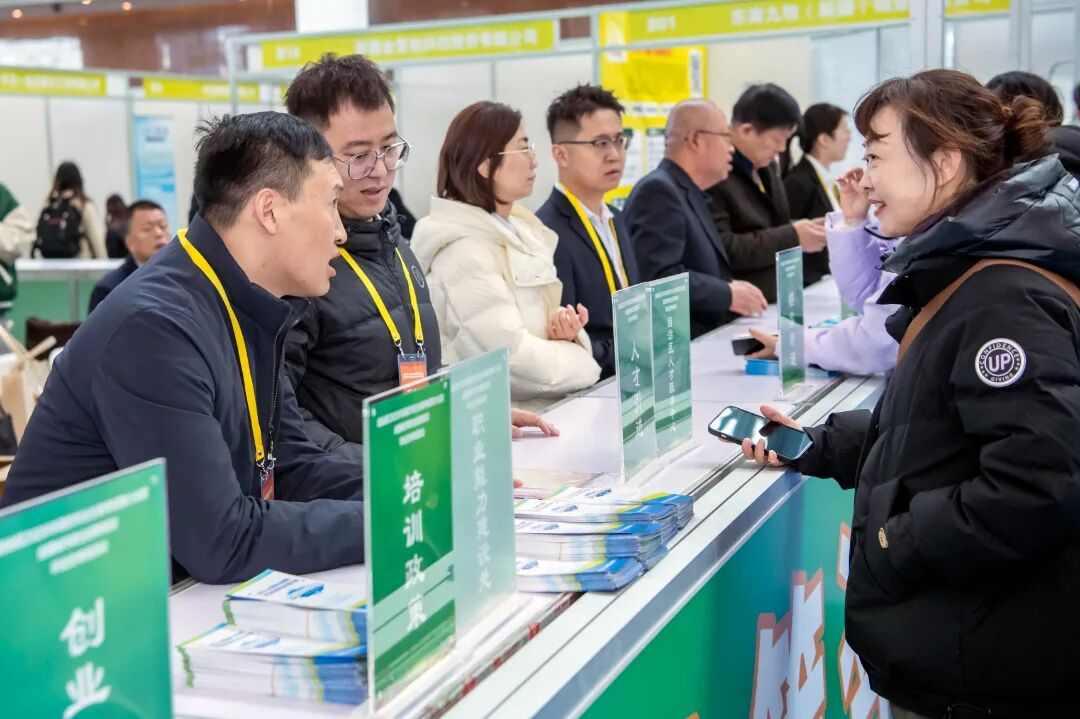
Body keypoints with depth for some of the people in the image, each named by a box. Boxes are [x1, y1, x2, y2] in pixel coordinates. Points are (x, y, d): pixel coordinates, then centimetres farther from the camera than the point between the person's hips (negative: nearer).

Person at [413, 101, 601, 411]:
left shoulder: (520, 229, 10)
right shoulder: (465, 250, -17)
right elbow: (512, 355, -22)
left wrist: (565, 330, -4)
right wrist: (587, 367, -8)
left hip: (544, 404, 8)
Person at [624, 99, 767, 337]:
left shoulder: (689, 193, 19)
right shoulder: (658, 190, -11)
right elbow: (658, 277, -22)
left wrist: (733, 287, 1)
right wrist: (728, 293, -14)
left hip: (708, 338, 9)